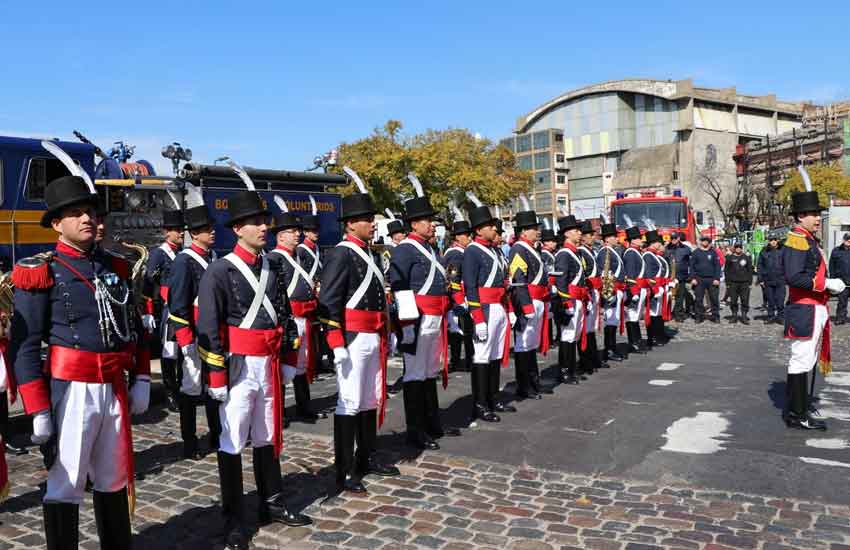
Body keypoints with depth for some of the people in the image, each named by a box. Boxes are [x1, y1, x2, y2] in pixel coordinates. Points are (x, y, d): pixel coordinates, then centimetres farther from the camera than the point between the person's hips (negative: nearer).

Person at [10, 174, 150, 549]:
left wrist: (140, 380, 9)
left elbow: (135, 329, 16)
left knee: (114, 481, 16)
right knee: (65, 487, 4)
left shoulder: (115, 267, 10)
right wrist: (38, 411, -13)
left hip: (114, 391, 5)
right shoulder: (41, 272, -5)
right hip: (70, 391, -5)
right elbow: (24, 347, -9)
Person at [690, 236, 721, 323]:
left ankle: (715, 316, 8)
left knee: (714, 298, 0)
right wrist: (693, 278, -5)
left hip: (712, 279, 0)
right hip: (699, 279, 0)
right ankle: (699, 316, 9)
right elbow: (691, 266, 5)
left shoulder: (713, 252, 8)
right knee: (698, 299, 1)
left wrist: (717, 278, -5)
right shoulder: (695, 252, 7)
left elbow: (717, 266, 4)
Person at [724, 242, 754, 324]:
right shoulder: (730, 257, 6)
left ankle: (744, 316, 5)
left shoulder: (747, 257, 7)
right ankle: (734, 316, 14)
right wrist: (727, 282, 2)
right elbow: (726, 270, 7)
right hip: (733, 283, 1)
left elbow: (750, 270, 8)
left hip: (744, 283, 0)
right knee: (733, 301, 4)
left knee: (745, 301, -2)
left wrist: (750, 282, 2)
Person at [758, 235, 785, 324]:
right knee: (770, 300, 8)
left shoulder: (782, 250, 3)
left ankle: (781, 316, 7)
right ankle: (771, 316, 16)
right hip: (768, 280, 2)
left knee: (780, 300, -3)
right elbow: (760, 266, 8)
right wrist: (761, 279, 3)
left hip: (780, 280, -1)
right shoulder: (764, 252, 6)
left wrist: (786, 277, -3)